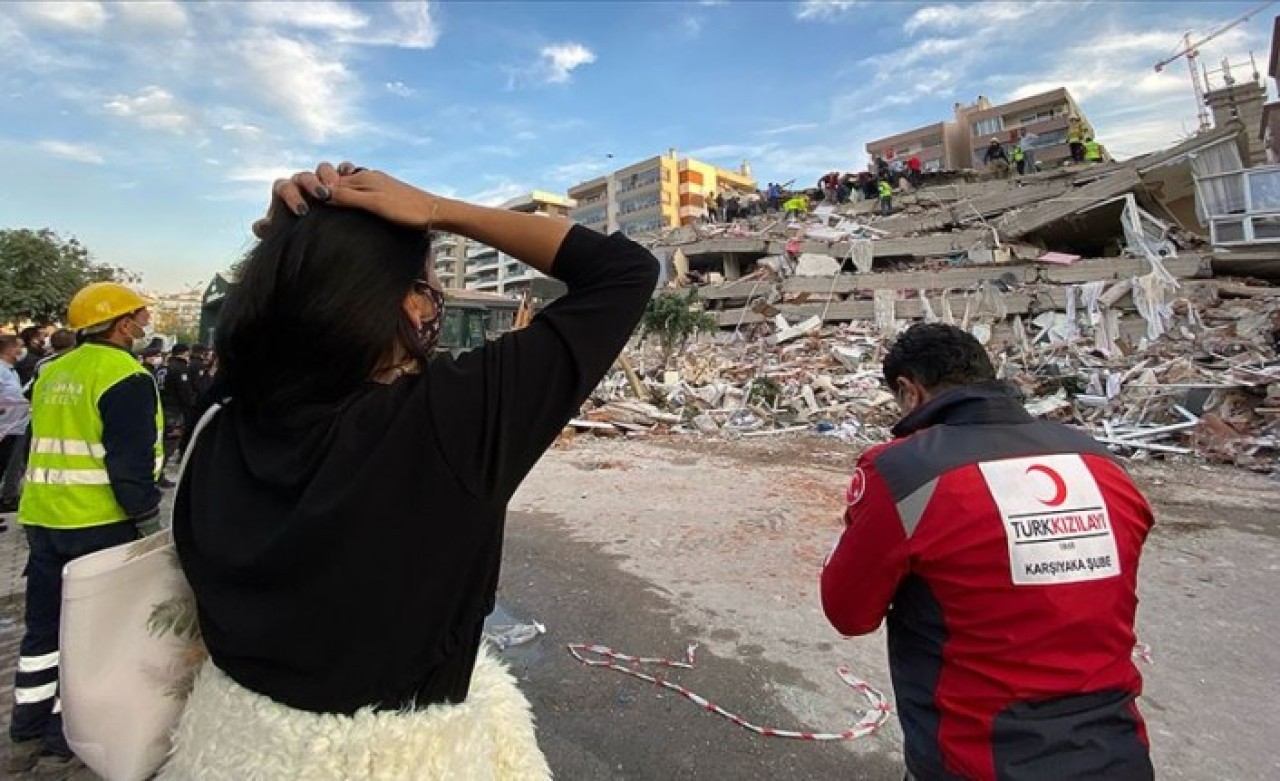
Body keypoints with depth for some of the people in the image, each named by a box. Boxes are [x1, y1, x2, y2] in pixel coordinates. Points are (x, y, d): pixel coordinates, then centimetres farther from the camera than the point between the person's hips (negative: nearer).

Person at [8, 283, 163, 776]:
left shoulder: (51, 374, 12)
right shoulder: (125, 377, -15)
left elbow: (49, 446, 19)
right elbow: (131, 461, -20)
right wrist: (144, 508, -8)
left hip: (41, 518, 8)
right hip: (100, 523, -8)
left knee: (44, 625, 18)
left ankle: (28, 735, 29)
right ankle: (66, 740, 16)